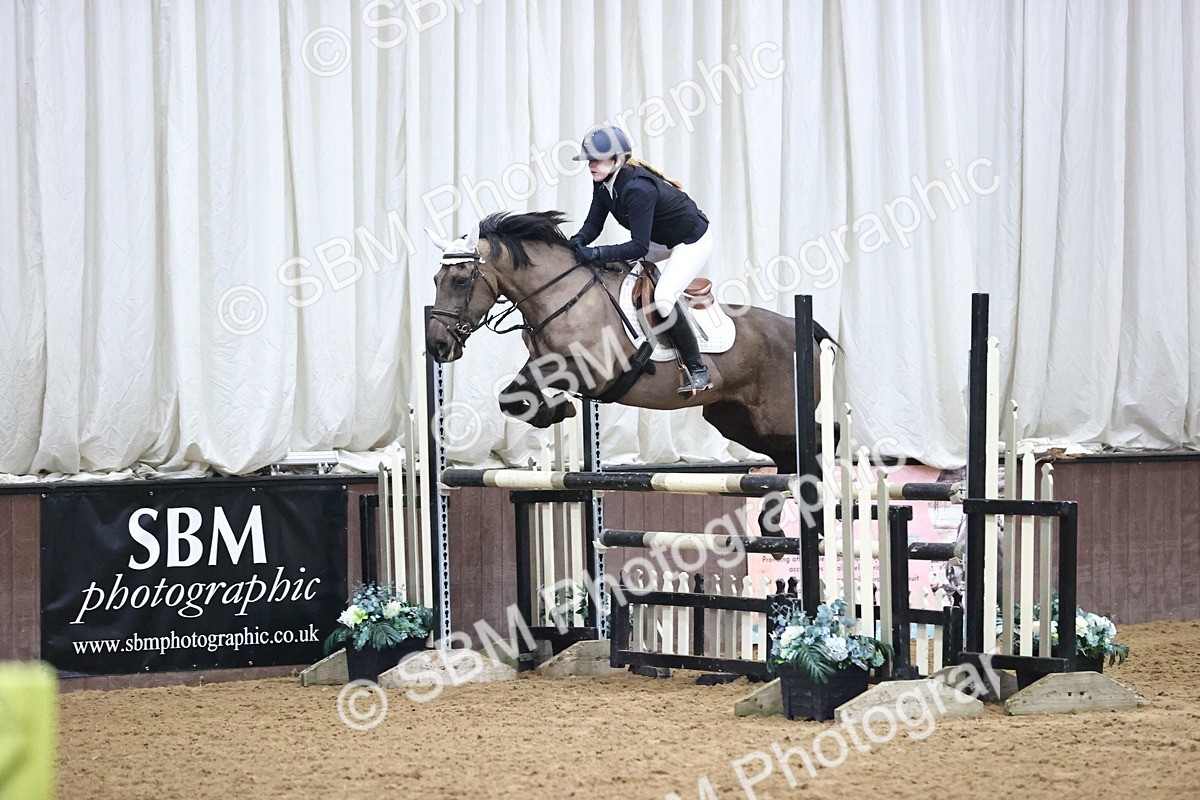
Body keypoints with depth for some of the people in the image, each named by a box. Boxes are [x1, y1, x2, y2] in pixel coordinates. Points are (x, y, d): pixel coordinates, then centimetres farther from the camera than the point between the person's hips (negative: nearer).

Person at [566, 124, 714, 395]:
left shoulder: (638, 189, -35)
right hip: (660, 239, 10)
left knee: (663, 299, -24)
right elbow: (593, 224, -2)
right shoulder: (603, 183, -8)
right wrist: (578, 241, -24)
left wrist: (595, 254, -39)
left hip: (693, 241, -10)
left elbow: (639, 247, -35)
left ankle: (697, 369, -12)